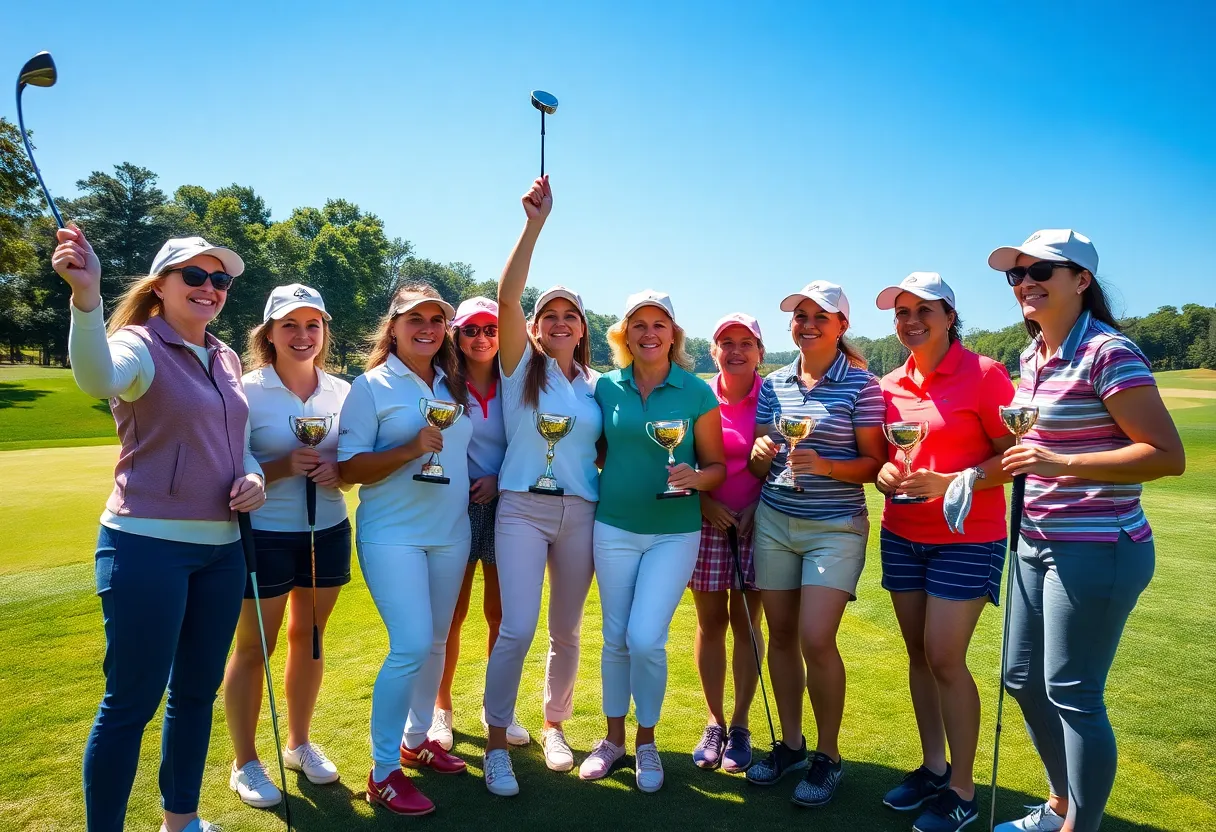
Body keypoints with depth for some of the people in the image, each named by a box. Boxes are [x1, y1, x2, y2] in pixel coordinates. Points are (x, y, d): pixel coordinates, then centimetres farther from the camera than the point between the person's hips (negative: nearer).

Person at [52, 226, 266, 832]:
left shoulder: (227, 359, 11)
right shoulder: (140, 345, -10)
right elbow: (99, 378, -34)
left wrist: (252, 477, -1)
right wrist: (86, 296, -51)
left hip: (221, 548, 7)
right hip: (149, 547, -7)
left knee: (197, 690, 18)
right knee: (133, 701, 1)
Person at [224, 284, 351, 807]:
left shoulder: (341, 391, 3)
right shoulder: (247, 392, -9)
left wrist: (338, 469, -11)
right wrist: (283, 467, -25)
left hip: (328, 532, 4)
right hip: (265, 535, -4)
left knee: (309, 638, 16)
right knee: (253, 646, 7)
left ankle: (299, 743, 35)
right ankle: (245, 764, 25)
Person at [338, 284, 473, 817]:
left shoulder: (455, 386, 11)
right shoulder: (371, 387, -5)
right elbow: (347, 468, -10)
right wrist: (410, 449, -22)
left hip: (451, 532, 6)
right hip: (392, 534, -5)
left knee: (436, 641, 13)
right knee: (411, 646, -12)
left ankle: (417, 739, 34)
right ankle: (382, 772, 6)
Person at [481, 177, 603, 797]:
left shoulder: (596, 385, 11)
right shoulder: (520, 367, 1)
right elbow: (507, 296, -14)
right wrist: (535, 222, -19)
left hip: (581, 512, 4)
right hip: (522, 507, -3)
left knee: (566, 630, 12)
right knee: (517, 628, -11)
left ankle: (554, 726, 32)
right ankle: (497, 743, 7)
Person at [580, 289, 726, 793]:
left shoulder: (697, 392, -4)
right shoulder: (606, 387, 1)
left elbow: (717, 466, -1)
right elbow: (592, 451, 11)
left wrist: (694, 478, -20)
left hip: (674, 533, -2)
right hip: (614, 528, 2)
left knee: (646, 639, -8)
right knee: (615, 637, 10)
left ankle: (646, 742, 18)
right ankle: (613, 739, 31)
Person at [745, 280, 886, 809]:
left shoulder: (861, 385, -5)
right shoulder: (773, 385, 8)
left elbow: (874, 464, -5)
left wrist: (825, 465, -21)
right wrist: (760, 454, -9)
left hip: (835, 528, -4)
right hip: (774, 522, 5)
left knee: (816, 640, -9)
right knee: (781, 634, 8)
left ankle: (828, 754, 13)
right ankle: (790, 743, 26)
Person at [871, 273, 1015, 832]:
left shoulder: (984, 375, -11)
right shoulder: (890, 385, 6)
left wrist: (950, 482, -23)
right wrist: (885, 473, -6)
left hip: (966, 538, -5)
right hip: (902, 534, 6)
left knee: (944, 659, -6)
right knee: (918, 654, 12)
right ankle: (933, 766, 28)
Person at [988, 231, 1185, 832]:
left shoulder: (1107, 353, -15)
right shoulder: (1033, 356, 10)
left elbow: (1168, 455, -19)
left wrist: (1060, 463, -27)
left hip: (1094, 552, -9)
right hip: (1037, 544, 9)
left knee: (1072, 696, 1)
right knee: (1022, 679, 17)